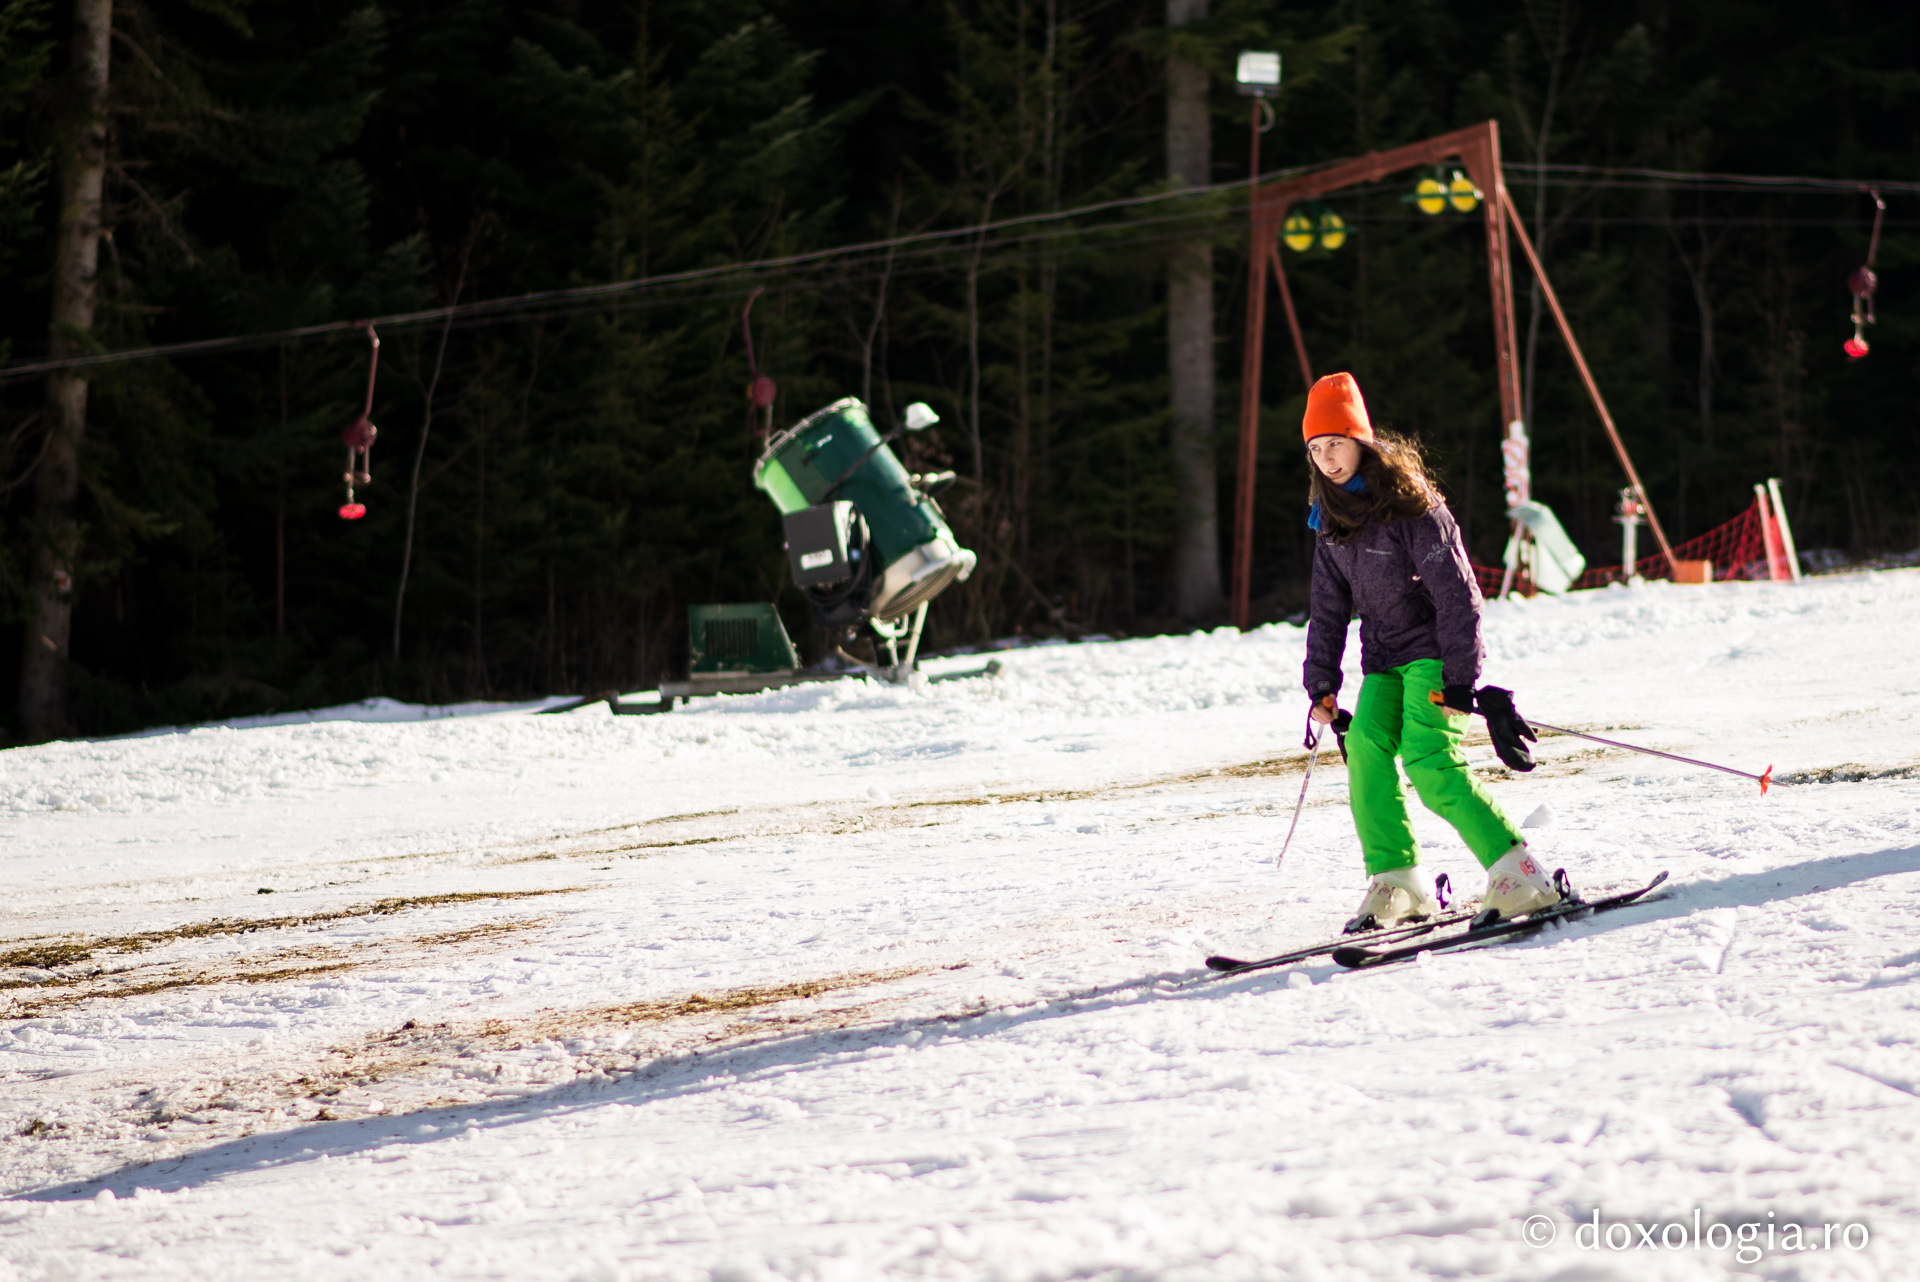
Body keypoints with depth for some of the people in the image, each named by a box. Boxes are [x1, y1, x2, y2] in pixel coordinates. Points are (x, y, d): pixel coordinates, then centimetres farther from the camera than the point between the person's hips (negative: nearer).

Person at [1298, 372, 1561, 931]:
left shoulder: (1411, 507, -13)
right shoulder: (1331, 519, 9)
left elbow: (1456, 595, -16)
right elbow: (1329, 609, 16)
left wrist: (1458, 681, -21)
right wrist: (1321, 685, 8)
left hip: (1432, 652, -6)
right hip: (1383, 661, 6)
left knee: (1430, 765, -21)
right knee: (1366, 745, -17)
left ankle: (1516, 872, -18)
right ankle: (1394, 883, -12)